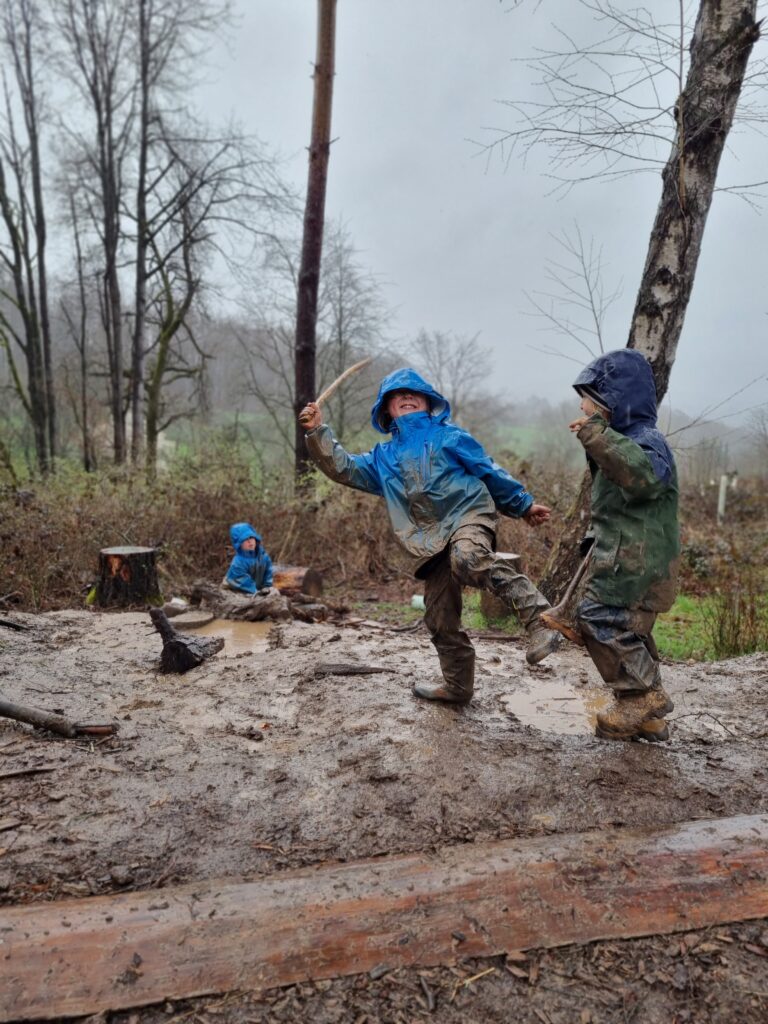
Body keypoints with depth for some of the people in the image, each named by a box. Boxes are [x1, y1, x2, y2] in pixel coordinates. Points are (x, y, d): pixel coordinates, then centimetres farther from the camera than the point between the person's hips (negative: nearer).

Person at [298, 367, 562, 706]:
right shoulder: (384, 457, 19)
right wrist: (317, 432, -1)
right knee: (440, 619, 7)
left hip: (468, 515, -4)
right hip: (432, 544, 5)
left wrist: (523, 504, 13)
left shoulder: (448, 435, 10)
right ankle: (457, 684, 27)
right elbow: (343, 468, 12)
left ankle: (537, 613, -33)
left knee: (468, 558, -41)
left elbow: (489, 471, 12)